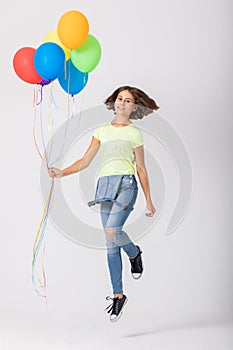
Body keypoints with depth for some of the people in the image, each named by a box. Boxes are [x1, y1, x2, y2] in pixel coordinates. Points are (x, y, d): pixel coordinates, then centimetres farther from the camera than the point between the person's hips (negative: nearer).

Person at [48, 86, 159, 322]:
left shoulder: (134, 133, 9)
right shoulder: (101, 131, 17)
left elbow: (141, 169, 9)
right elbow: (85, 161, 12)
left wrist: (148, 200, 7)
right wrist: (61, 173, -3)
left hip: (125, 184, -4)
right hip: (105, 185, 4)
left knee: (112, 231, -25)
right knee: (111, 245, 3)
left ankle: (134, 253, 8)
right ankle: (118, 295, 11)